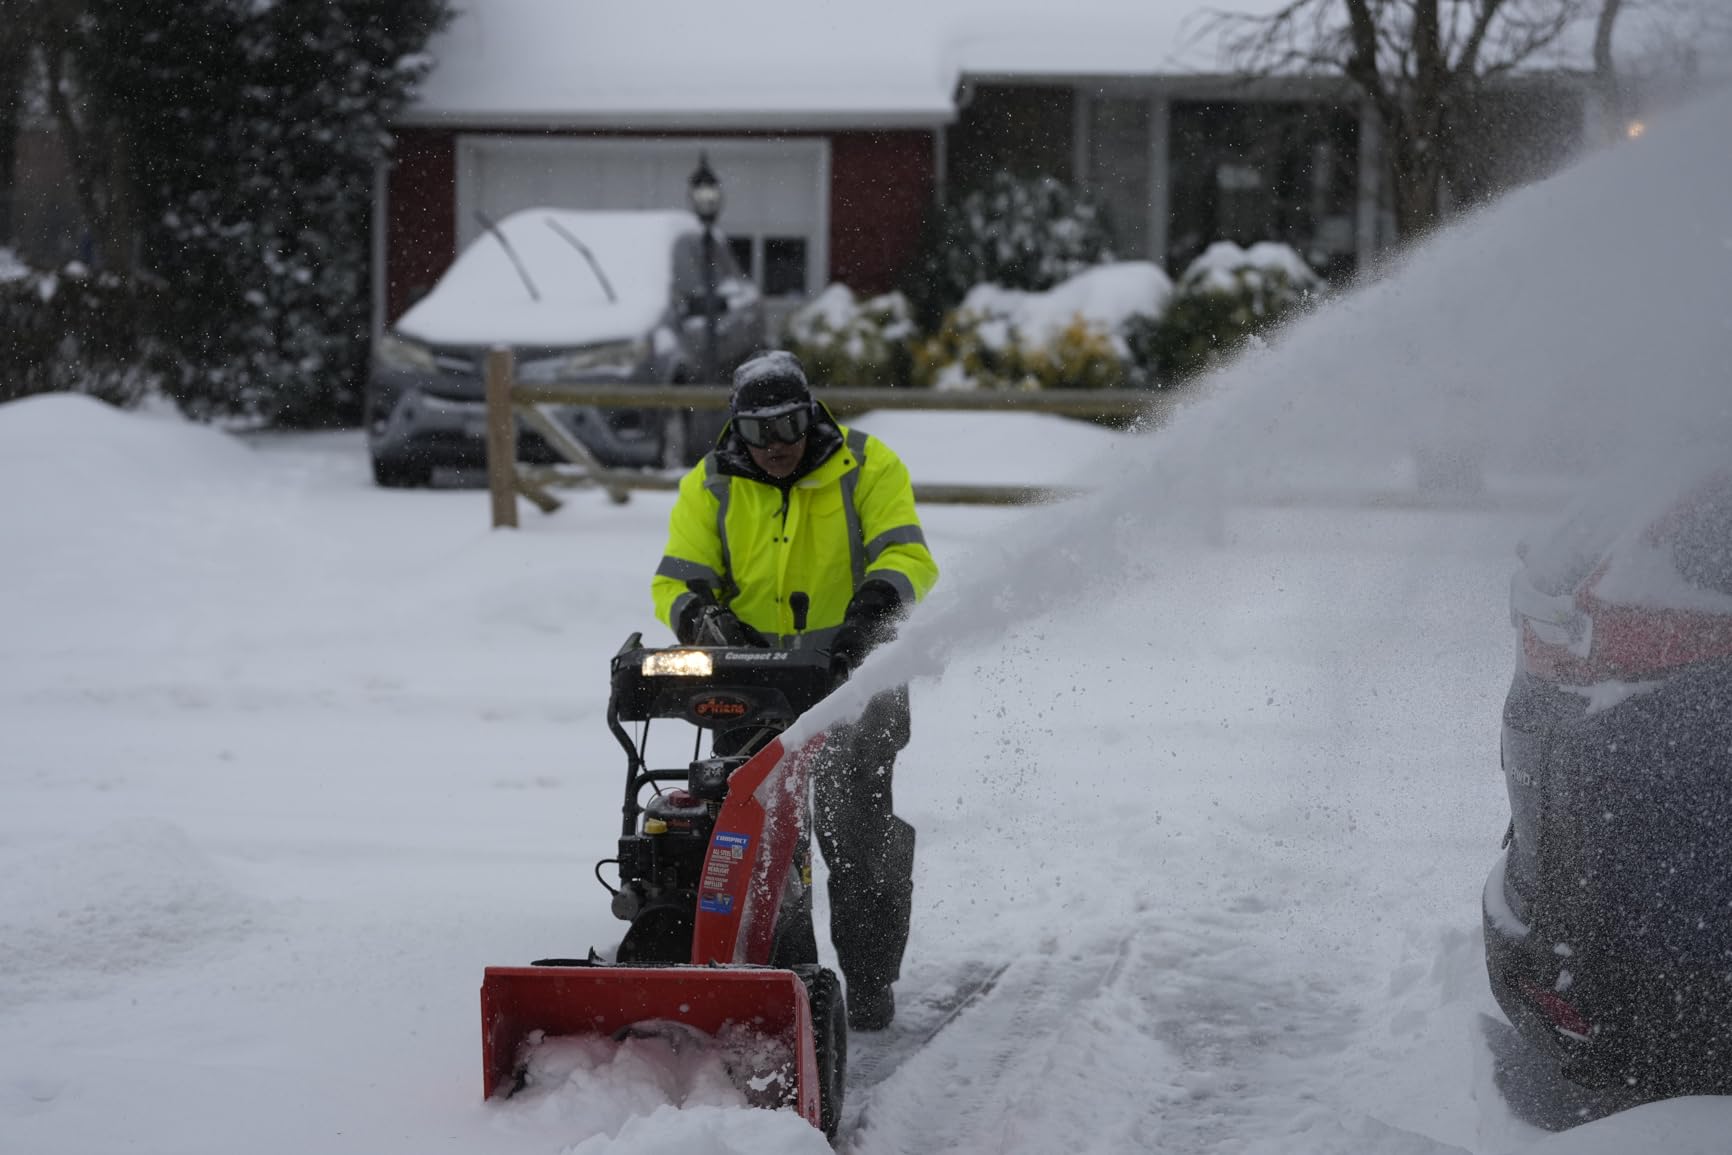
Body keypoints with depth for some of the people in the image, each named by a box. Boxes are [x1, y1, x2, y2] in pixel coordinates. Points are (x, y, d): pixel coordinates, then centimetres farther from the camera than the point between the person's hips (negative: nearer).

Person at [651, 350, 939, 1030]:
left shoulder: (868, 468, -3)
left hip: (855, 669, -2)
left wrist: (873, 607, -33)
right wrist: (703, 617, -24)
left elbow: (904, 554, -12)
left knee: (862, 832, -8)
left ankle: (869, 982, 3)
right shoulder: (711, 487, 3)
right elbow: (677, 581, -1)